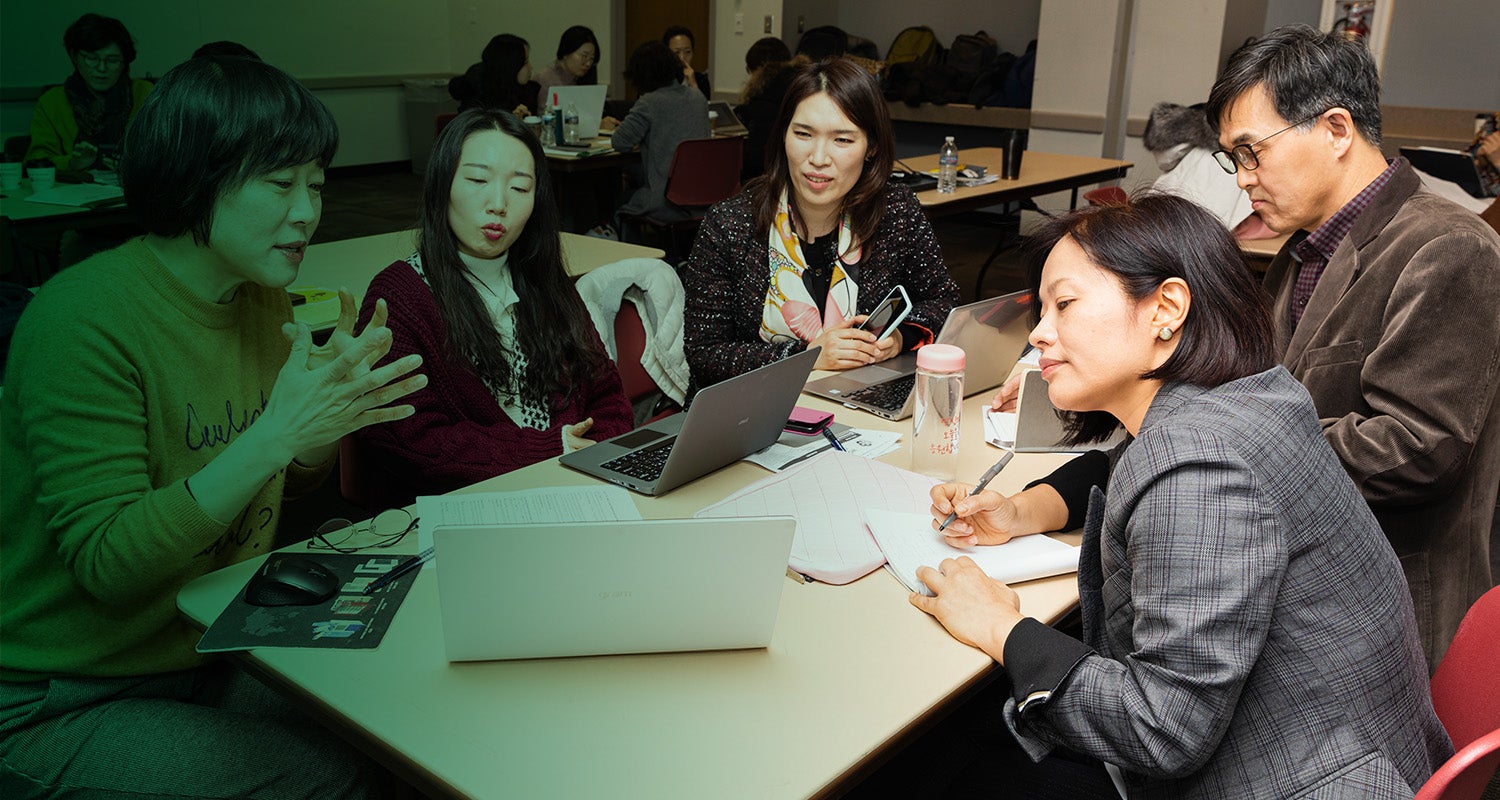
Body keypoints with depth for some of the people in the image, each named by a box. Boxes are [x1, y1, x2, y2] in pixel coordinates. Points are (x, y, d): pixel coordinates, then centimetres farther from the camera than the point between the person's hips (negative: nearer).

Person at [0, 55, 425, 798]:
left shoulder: (264, 301, 1)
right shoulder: (85, 317, -22)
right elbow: (105, 562, -25)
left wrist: (335, 408, -10)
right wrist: (278, 432, -33)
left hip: (213, 650, 7)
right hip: (62, 705, -6)